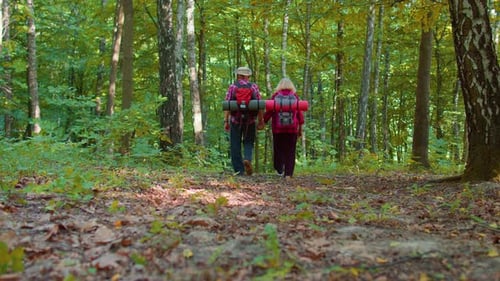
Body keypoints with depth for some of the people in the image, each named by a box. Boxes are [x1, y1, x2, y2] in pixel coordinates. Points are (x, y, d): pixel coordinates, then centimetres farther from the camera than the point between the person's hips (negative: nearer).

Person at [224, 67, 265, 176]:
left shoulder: (232, 87, 2)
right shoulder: (254, 87, 3)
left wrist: (226, 121, -4)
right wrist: (261, 121, 2)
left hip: (235, 120, 0)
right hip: (250, 121, 1)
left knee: (235, 145, 7)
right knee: (248, 143, 12)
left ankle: (239, 170, 7)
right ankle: (247, 159, -15)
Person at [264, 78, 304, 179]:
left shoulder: (275, 96, 2)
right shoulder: (295, 96, 5)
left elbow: (269, 111, -1)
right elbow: (300, 113, 4)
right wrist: (300, 128, 10)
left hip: (278, 128, 0)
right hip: (292, 128, 1)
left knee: (278, 149, 10)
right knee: (290, 151, 3)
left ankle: (279, 169, 1)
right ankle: (288, 173, -1)